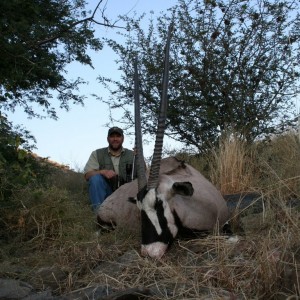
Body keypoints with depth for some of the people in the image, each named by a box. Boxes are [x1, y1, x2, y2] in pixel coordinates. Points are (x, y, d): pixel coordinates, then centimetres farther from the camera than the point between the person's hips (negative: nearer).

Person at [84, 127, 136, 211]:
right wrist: (103, 172, -25)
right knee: (95, 178, -27)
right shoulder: (96, 154, 5)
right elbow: (87, 175, -5)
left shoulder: (132, 155, 7)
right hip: (105, 195, 1)